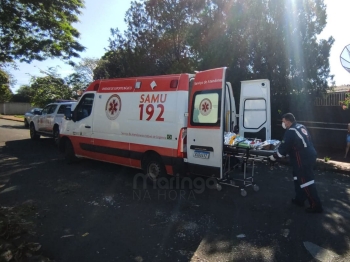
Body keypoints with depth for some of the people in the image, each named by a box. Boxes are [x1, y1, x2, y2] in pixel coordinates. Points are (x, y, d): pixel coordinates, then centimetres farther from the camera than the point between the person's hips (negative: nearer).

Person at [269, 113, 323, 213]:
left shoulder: (291, 131, -16)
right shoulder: (301, 127, 14)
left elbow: (284, 147, -15)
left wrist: (274, 156, -2)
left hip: (303, 159, -10)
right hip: (309, 155, 10)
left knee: (306, 181, -3)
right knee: (299, 178, 20)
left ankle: (316, 206, 4)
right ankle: (299, 199, 29)